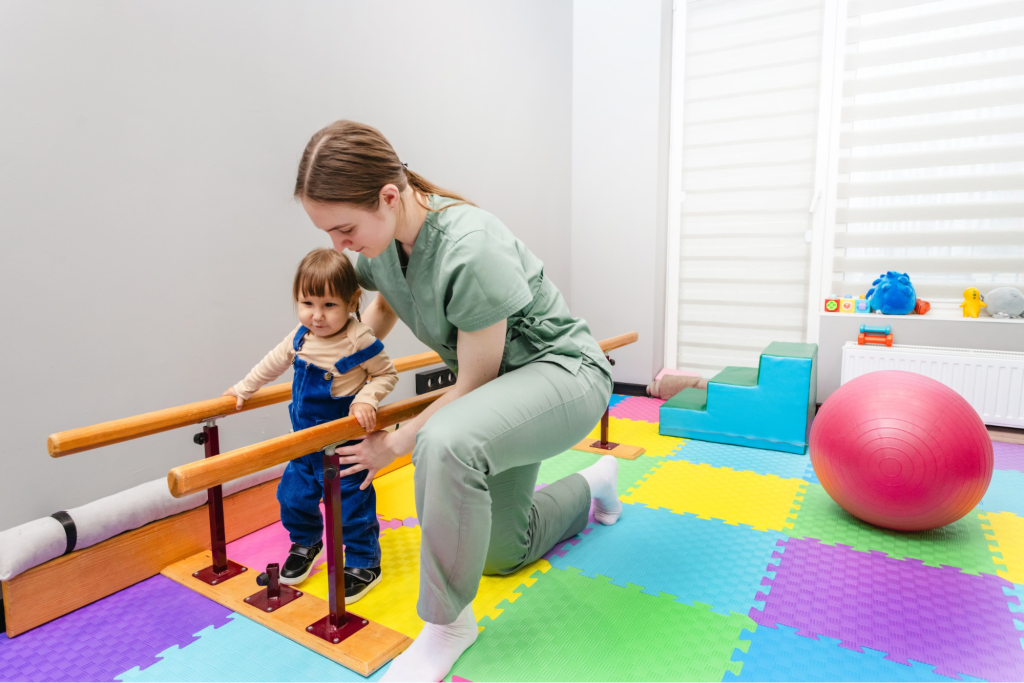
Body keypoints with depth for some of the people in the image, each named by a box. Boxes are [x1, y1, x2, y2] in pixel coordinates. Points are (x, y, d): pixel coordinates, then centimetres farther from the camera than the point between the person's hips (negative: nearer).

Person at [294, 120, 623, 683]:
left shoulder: (470, 249, -33)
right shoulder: (381, 240, -8)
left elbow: (474, 383, -24)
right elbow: (384, 302, 16)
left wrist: (396, 444, -14)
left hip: (563, 370, -8)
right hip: (500, 383, 8)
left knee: (447, 442, -40)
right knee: (500, 552, 16)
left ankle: (448, 623, -15)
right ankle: (594, 485, 42)